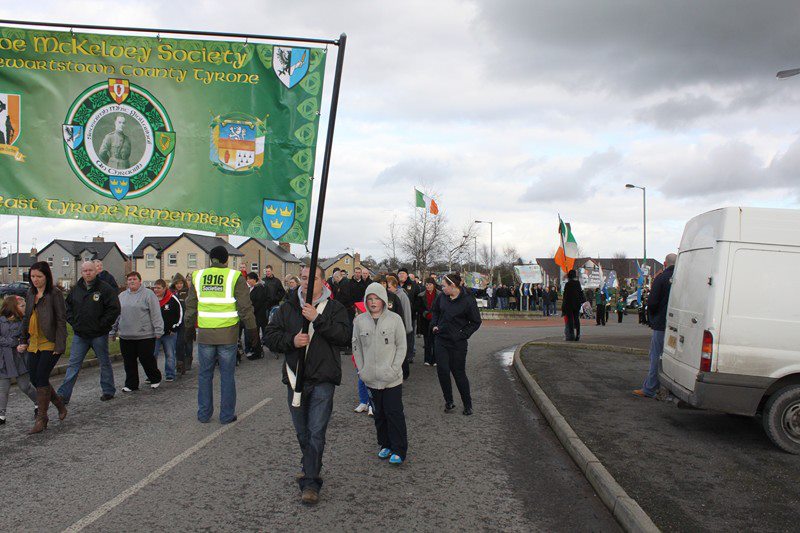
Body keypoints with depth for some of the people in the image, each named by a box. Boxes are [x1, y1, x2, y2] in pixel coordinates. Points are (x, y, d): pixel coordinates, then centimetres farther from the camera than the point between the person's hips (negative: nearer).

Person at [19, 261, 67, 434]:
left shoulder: (55, 293, -9)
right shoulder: (30, 294, 12)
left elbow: (61, 320, -12)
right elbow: (26, 318, 20)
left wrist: (60, 345, -16)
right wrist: (23, 341, 14)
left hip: (50, 343, -7)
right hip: (34, 343, 7)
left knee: (41, 378, -8)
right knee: (34, 378, 7)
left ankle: (41, 418, 2)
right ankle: (59, 403, 28)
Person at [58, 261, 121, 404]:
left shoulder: (105, 289, -8)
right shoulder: (76, 289, 7)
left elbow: (114, 309, -12)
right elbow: (68, 306, 18)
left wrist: (102, 324, -13)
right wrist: (73, 322, 5)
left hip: (99, 335, -4)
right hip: (79, 335, 4)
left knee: (105, 363, 10)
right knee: (73, 364, 4)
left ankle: (108, 391, 23)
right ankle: (63, 395, 6)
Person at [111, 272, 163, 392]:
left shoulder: (148, 294, -3)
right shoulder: (122, 296, 14)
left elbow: (156, 314, -7)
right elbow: (116, 315, 20)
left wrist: (158, 330, -12)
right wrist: (112, 331, 18)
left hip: (145, 336, -5)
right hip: (125, 337, 5)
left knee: (147, 359, 2)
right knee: (129, 362, 8)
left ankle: (155, 379, 23)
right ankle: (131, 384, 19)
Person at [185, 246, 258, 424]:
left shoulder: (198, 276, 5)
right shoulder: (235, 277, -6)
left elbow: (190, 306, 12)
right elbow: (245, 308, -7)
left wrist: (189, 327, 23)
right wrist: (252, 331, 1)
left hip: (205, 335, 3)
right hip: (228, 335, -2)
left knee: (205, 374, 13)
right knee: (227, 375, 7)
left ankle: (204, 413, 20)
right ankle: (227, 415, 11)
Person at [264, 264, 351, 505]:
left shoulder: (334, 308, -1)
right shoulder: (288, 307, 8)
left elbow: (345, 335, -15)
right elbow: (271, 336, 4)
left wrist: (317, 319, -23)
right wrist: (291, 340, -15)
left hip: (322, 379, -4)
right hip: (295, 378, 4)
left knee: (316, 432, -8)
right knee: (302, 431, 17)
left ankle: (311, 482, -3)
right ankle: (310, 466, 38)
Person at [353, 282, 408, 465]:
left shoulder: (394, 319, -5)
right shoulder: (359, 321, 1)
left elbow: (401, 347, -2)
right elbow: (356, 347, 8)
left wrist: (394, 368, -10)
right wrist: (362, 369, 1)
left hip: (392, 378, -3)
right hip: (371, 378, 3)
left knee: (394, 413, -1)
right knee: (379, 414, 13)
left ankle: (399, 450, 8)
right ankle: (385, 444, 27)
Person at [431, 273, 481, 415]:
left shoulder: (468, 301, -14)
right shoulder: (442, 297, 0)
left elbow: (476, 322, -6)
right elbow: (435, 311, 20)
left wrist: (462, 334, -12)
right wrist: (434, 325, 6)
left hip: (457, 343, -4)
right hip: (441, 340, 4)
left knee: (459, 373, 3)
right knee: (442, 371, -1)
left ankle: (467, 404, 20)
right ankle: (449, 402, 15)